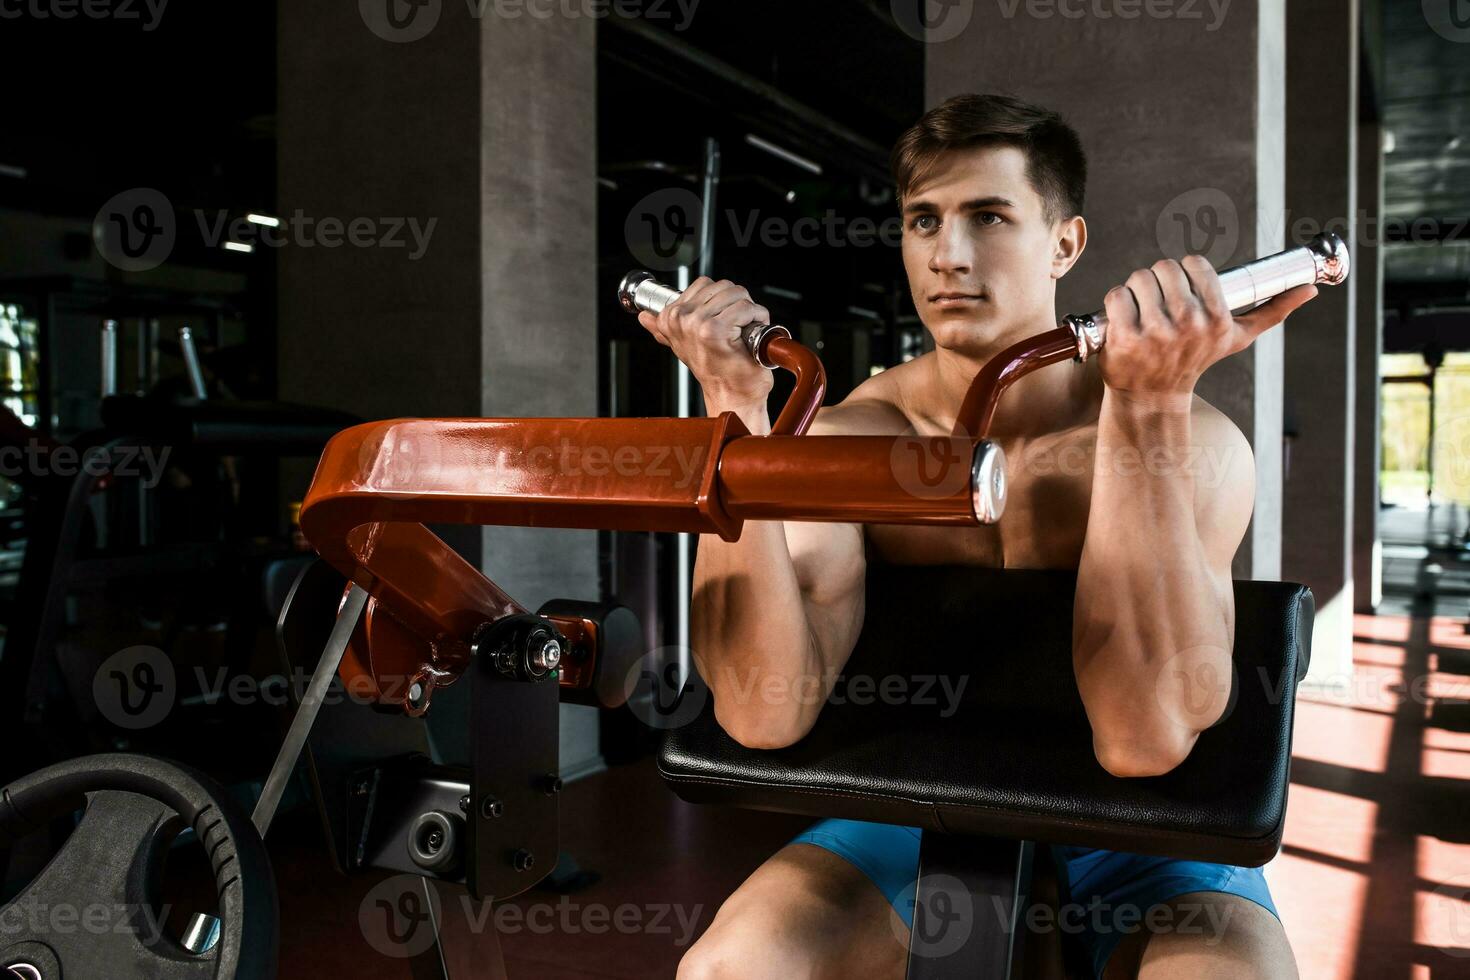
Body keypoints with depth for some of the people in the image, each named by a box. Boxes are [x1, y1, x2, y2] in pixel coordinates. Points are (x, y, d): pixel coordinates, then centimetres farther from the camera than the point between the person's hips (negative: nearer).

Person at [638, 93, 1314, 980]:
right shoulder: (854, 436, -8)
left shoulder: (1193, 441, -14)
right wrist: (735, 408, -27)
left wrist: (1149, 404, -35)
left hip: (1135, 835, 0)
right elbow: (764, 715, -22)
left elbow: (1143, 740, -29)